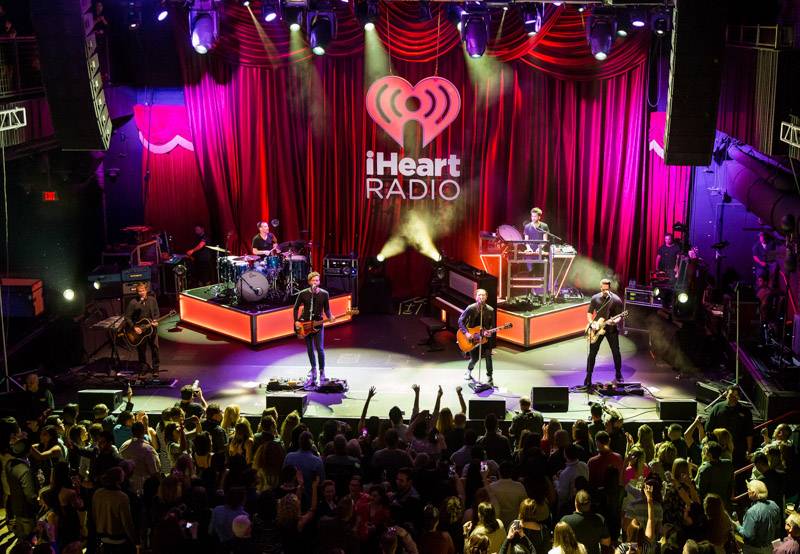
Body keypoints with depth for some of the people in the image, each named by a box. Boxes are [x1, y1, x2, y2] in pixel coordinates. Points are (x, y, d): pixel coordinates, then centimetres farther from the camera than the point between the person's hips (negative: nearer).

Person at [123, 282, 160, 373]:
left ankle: (155, 368, 17)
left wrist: (155, 321, -10)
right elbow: (127, 317, -6)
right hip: (139, 330, -2)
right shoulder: (133, 303, -9)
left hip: (151, 328, 2)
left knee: (155, 348, 5)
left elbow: (156, 313, 8)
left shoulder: (152, 300, 1)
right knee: (141, 350, 7)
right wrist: (134, 328, -14)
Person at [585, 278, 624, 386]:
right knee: (592, 353, -1)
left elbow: (619, 316, -5)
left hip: (611, 329, -1)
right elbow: (589, 313, 8)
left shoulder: (616, 300, -7)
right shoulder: (595, 298, 1)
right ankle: (588, 377, 4)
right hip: (597, 329, 1)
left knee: (616, 352, 2)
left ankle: (618, 375, 20)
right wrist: (592, 323, -9)